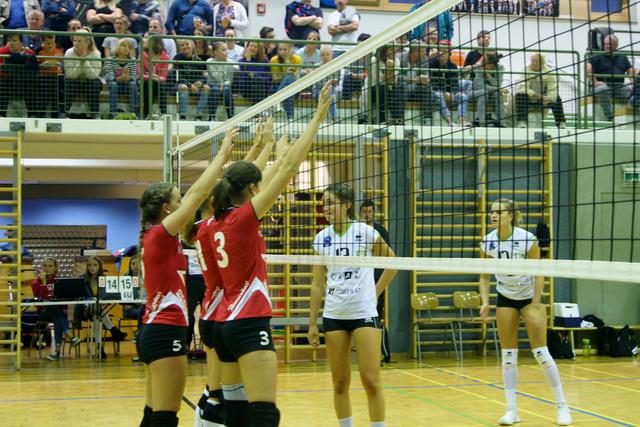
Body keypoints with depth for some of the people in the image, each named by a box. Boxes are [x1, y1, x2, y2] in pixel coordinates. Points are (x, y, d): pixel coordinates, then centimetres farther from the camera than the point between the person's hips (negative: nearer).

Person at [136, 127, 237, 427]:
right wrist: (222, 153, -5)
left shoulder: (152, 236, 11)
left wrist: (222, 160, 18)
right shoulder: (161, 234, -12)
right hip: (166, 332, -10)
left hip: (153, 330, 10)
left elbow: (195, 195, 17)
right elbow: (199, 192, -13)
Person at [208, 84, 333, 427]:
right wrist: (319, 115, -10)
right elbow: (289, 168, -13)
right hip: (249, 324, -9)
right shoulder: (244, 217, -11)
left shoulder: (218, 222, 8)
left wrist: (267, 146, 37)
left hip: (224, 324, 9)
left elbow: (255, 176, 27)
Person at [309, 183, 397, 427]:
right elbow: (317, 283, 7)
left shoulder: (366, 232, -6)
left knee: (371, 381, -6)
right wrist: (312, 323, 5)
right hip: (333, 315, 3)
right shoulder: (321, 239, 3)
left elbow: (393, 262, 8)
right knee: (340, 382, 7)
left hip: (364, 313, -3)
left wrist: (376, 291, 2)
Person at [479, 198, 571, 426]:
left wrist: (535, 305, -17)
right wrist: (485, 302, -13)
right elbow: (484, 277, 0)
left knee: (540, 352, -7)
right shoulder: (487, 242, -10)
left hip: (530, 296, -3)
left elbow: (539, 273, -14)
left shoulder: (528, 239, -21)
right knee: (508, 354, 0)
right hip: (506, 298, 3)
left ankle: (562, 405, 5)